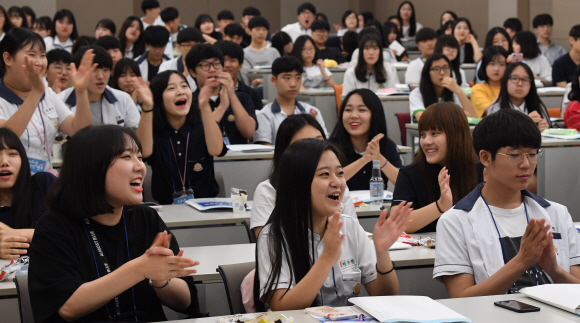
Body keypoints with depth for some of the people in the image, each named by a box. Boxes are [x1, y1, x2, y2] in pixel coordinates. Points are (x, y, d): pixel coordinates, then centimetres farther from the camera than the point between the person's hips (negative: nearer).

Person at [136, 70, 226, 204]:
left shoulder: (202, 123, 6)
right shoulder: (152, 128, 5)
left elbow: (216, 150, -16)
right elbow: (144, 151, -18)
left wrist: (205, 106, -27)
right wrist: (147, 107, -29)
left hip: (205, 206, 0)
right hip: (165, 208, 0)